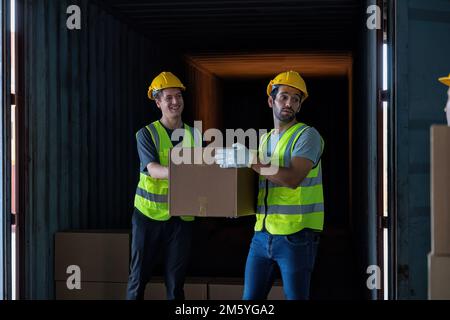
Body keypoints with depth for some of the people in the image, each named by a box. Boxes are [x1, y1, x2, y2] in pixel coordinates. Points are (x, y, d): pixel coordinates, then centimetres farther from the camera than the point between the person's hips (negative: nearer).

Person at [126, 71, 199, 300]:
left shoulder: (194, 135, 7)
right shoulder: (147, 134, -5)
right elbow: (153, 169, -20)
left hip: (182, 216, 3)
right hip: (149, 214, -2)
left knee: (176, 281, 8)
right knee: (139, 276, 5)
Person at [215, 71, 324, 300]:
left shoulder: (307, 135, -6)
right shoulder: (264, 139, 17)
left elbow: (292, 178, -21)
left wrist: (251, 160, -21)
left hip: (295, 236, -6)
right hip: (262, 234, 7)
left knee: (295, 296, 1)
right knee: (250, 296, 9)